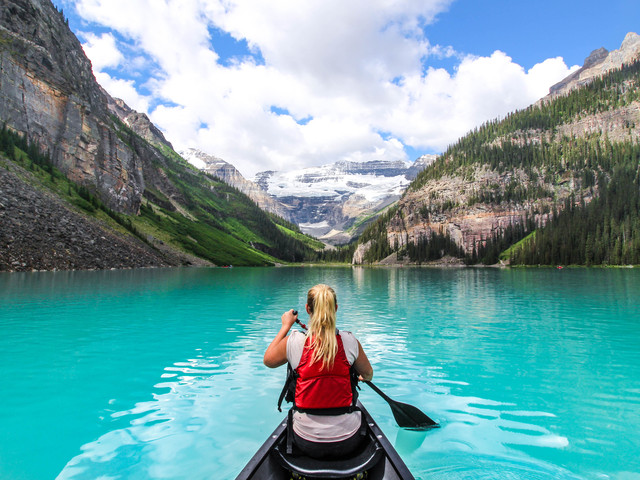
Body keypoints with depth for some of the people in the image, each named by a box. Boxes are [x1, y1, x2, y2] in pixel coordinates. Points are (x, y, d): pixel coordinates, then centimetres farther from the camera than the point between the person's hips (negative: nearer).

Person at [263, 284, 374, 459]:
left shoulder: (293, 341, -14)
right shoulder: (350, 341, -12)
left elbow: (268, 360, 8)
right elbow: (368, 375, 8)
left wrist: (286, 326, 15)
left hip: (307, 443, 0)